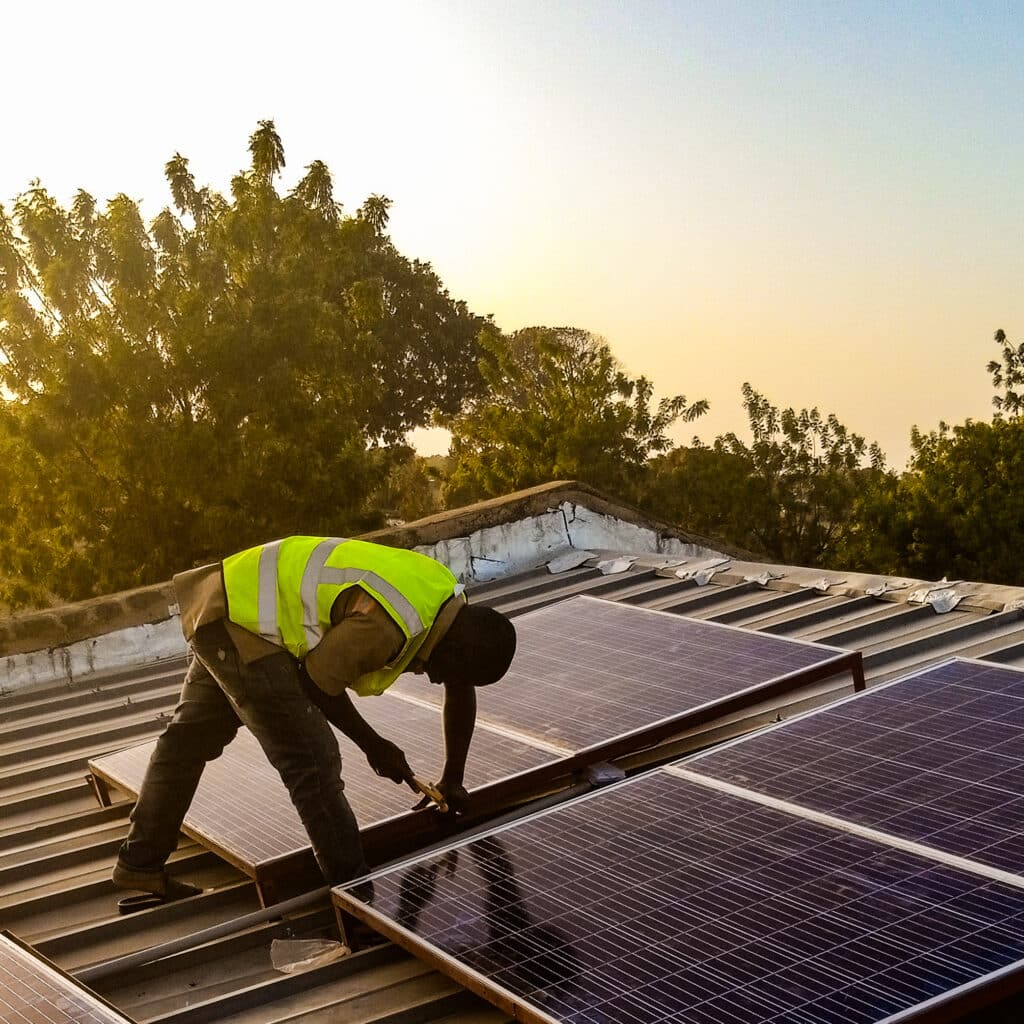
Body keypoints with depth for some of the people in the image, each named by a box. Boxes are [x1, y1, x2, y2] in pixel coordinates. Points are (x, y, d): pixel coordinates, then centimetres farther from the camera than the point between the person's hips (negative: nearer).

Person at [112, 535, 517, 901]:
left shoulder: (448, 602, 1)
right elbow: (318, 679, -16)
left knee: (192, 735, 22)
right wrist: (373, 745, -3)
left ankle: (139, 862, 37)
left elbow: (461, 695, 15)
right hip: (241, 627, -10)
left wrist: (452, 780, 22)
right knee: (311, 758, -8)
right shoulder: (387, 626, -28)